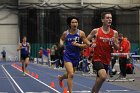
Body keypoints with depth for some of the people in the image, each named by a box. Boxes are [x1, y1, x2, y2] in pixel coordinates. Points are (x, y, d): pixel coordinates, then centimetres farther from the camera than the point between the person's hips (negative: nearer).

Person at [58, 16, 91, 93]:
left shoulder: (81, 33, -6)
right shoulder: (65, 33, -3)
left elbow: (86, 45, -5)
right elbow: (61, 39, 19)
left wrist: (78, 44, -19)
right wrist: (61, 43, -3)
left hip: (76, 57, 2)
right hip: (67, 56, -2)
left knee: (69, 74, 20)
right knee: (71, 75, -19)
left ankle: (60, 77, 54)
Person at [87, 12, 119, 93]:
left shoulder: (114, 33, 2)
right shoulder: (96, 31, -5)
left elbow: (117, 48, 7)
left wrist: (114, 43, -14)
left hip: (106, 60, 4)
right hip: (97, 59, -4)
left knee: (99, 80, 14)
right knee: (103, 76, -27)